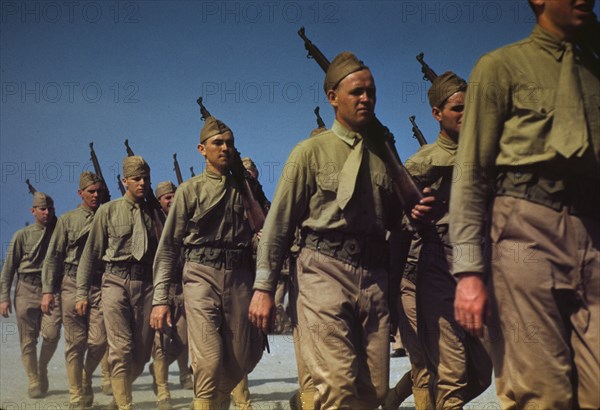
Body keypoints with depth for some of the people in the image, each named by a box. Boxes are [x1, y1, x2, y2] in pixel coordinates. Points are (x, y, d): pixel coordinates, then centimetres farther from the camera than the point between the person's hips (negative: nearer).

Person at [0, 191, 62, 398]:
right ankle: (34, 382, 13)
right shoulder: (22, 235, 5)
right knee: (28, 340, 1)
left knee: (51, 334, -14)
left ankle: (42, 368, 13)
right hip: (26, 290, 0)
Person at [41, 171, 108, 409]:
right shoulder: (67, 220, 9)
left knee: (99, 341, -6)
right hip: (72, 284, -1)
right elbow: (53, 257, 6)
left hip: (100, 285, 1)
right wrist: (47, 291, -2)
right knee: (75, 343, 1)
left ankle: (86, 378, 23)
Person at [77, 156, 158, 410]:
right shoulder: (108, 211, 6)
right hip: (116, 282, -2)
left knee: (142, 351, 7)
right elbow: (91, 253, 7)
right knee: (121, 349, -9)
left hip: (147, 284, 3)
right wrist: (82, 293, 3)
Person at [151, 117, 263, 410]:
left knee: (241, 360, 7)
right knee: (209, 362, -15)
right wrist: (160, 298, -4)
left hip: (240, 278, 3)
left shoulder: (245, 190, 16)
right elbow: (168, 247, 4)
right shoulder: (189, 190, 7)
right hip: (202, 276, -3)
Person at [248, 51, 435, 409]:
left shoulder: (383, 153, 15)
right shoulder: (312, 151, 4)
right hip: (325, 271, -4)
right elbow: (279, 223, 1)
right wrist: (264, 287, -5)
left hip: (373, 275, 5)